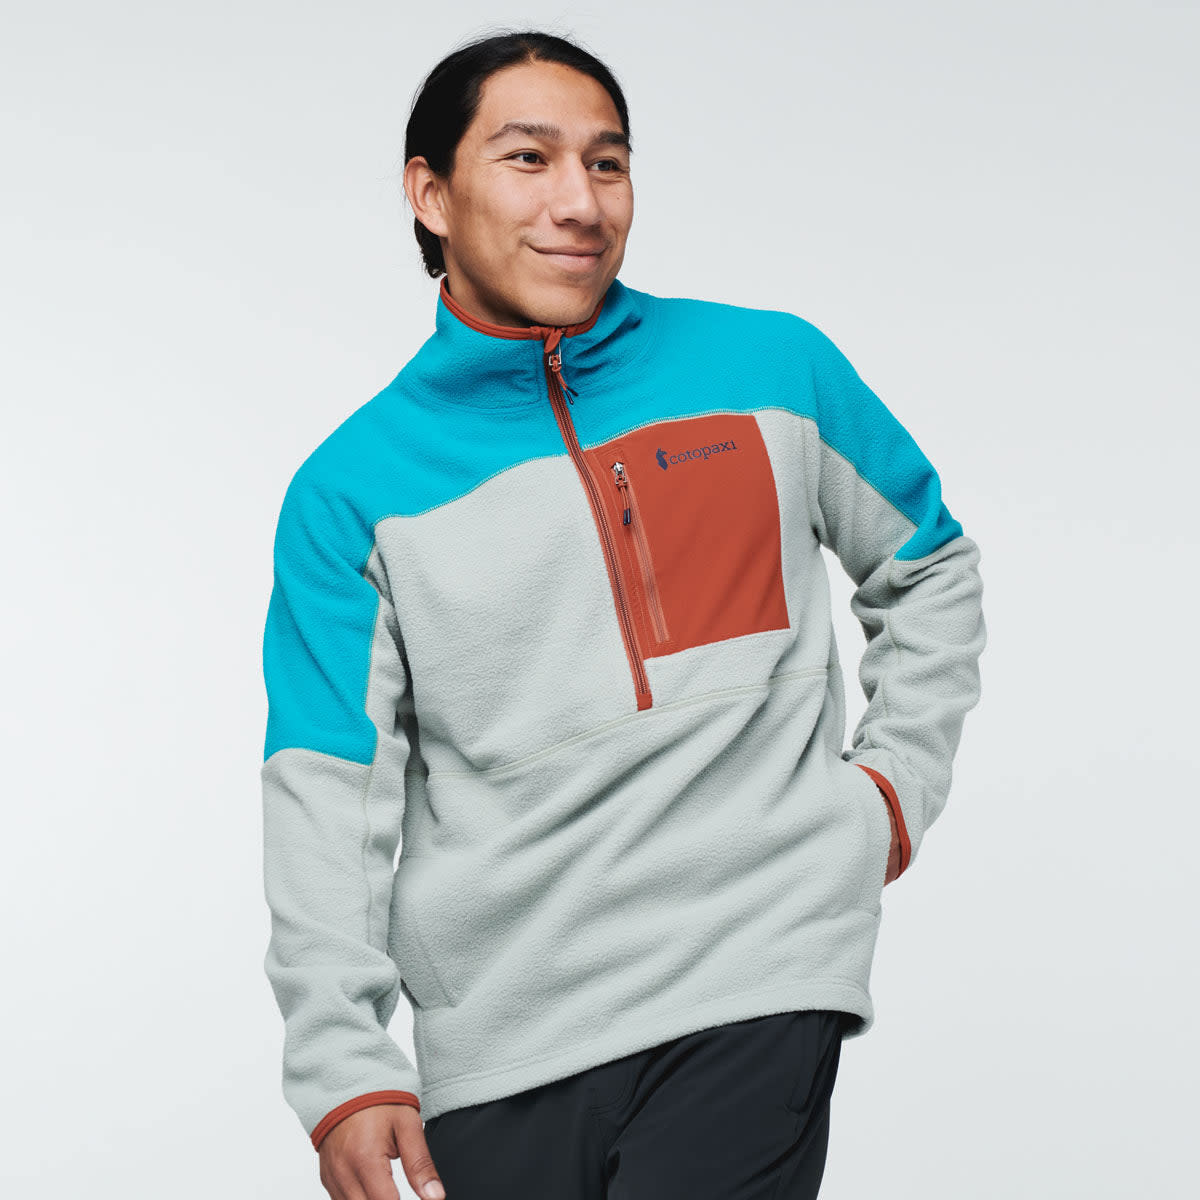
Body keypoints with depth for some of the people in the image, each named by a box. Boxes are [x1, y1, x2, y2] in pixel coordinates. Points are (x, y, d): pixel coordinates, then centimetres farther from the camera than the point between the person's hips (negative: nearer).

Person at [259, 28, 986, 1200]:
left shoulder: (777, 368, 6)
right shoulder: (355, 487, 2)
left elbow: (929, 569, 22)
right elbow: (328, 798, -3)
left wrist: (896, 783, 10)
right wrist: (344, 1067, -12)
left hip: (752, 984, -1)